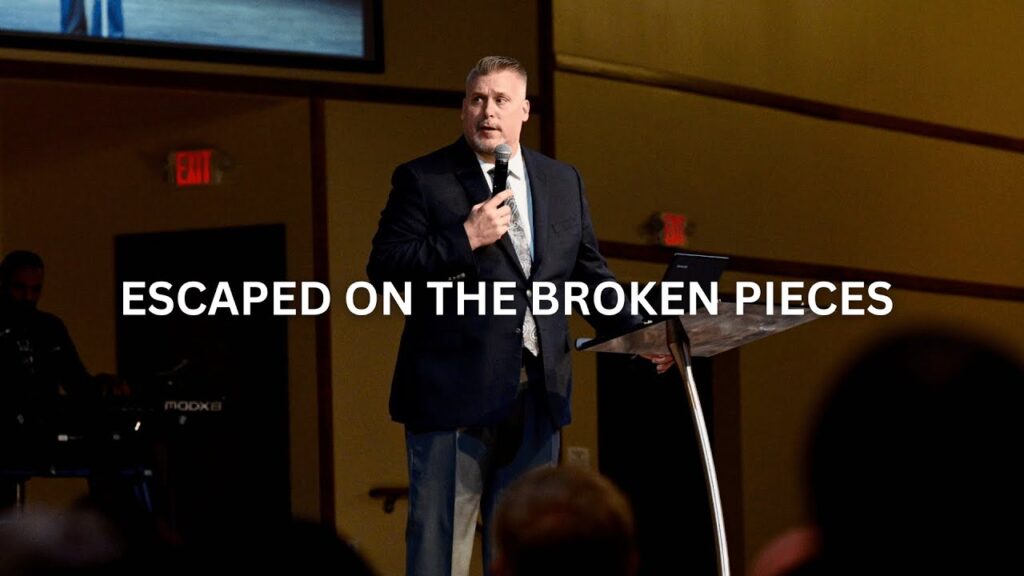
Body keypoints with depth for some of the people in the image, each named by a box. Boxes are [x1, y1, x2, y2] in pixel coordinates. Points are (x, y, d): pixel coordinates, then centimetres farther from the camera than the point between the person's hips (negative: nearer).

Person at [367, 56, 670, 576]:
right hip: (453, 391, -5)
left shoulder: (564, 182, 15)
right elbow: (383, 268, -8)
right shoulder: (421, 180, 0)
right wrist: (465, 238, -16)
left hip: (537, 395, 5)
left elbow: (588, 274, 18)